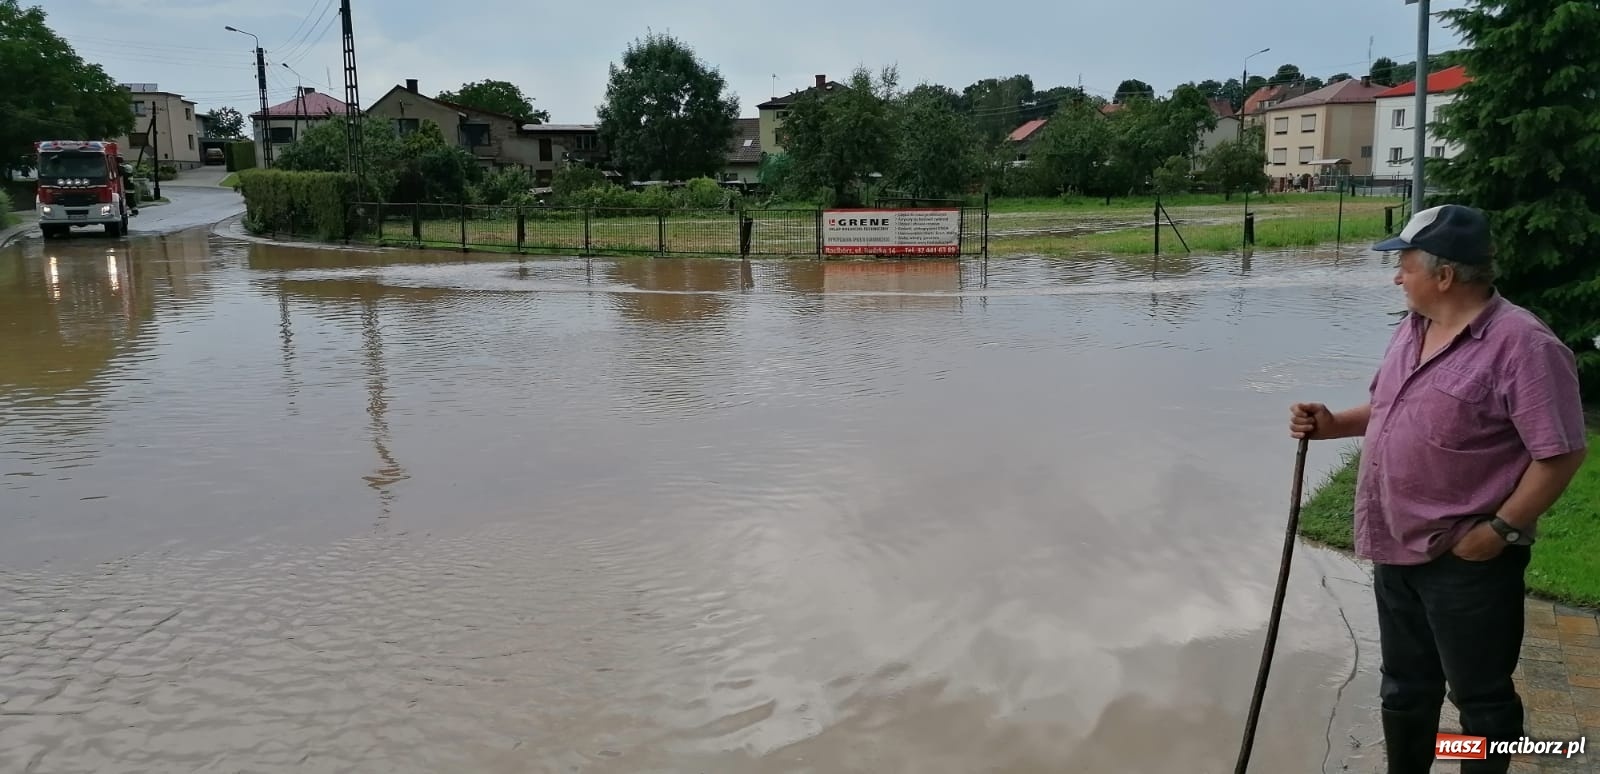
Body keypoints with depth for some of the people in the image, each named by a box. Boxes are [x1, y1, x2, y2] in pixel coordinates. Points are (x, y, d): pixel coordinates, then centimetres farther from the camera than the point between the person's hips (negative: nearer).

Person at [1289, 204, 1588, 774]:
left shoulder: (1522, 344, -20)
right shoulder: (1413, 329, 7)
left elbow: (1561, 453, -21)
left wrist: (1500, 531, -20)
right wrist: (1332, 425, 2)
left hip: (1467, 561, -8)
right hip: (1399, 547, 8)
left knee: (1480, 698, 10)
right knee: (1405, 685, 22)